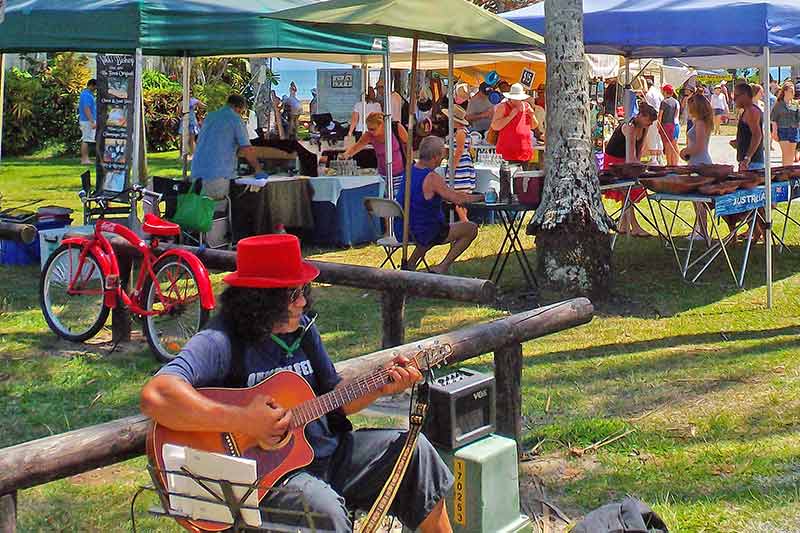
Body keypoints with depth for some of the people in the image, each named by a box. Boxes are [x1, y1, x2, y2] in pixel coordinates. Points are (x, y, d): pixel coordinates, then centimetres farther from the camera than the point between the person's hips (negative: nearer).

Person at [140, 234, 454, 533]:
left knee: (412, 448, 3)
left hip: (327, 452, 8)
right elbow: (155, 396, -37)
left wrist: (381, 387, -1)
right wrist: (244, 423, -36)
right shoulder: (222, 343, -21)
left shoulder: (302, 327, 7)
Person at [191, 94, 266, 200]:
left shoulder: (209, 116, 18)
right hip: (218, 174, -7)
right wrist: (258, 170, 5)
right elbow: (247, 150, -5)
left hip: (196, 172, 7)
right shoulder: (236, 119, -2)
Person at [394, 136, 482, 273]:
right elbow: (458, 200, -19)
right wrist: (480, 197, -3)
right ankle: (442, 267, 2)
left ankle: (410, 264, 29)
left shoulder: (409, 171, 3)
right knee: (471, 229, 1)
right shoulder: (432, 178, -22)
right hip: (422, 233, -8)